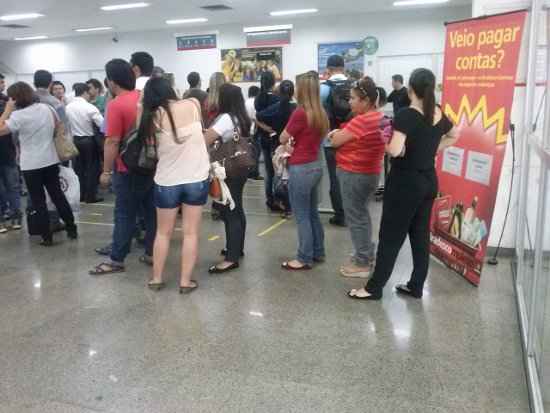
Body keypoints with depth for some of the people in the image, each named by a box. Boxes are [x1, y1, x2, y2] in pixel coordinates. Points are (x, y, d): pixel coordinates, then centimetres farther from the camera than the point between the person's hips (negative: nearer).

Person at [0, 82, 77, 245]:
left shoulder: (18, 116, -16)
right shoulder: (47, 108, 1)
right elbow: (57, 126, 15)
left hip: (31, 165, -5)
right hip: (51, 161, 5)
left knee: (39, 202, 5)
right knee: (58, 196, 15)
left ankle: (47, 237, 9)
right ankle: (72, 229, 19)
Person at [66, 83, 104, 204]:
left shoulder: (68, 107, -1)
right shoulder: (90, 107, -17)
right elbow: (102, 124, -19)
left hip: (75, 140, 5)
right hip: (89, 140, -5)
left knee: (78, 168, 14)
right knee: (92, 168, 5)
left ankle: (80, 195, 21)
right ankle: (90, 196, 8)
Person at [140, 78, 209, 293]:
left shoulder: (154, 117, -7)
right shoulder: (193, 105, -4)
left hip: (166, 182, 0)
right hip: (197, 179, 0)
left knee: (163, 232, 16)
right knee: (191, 233, 8)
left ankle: (156, 278, 24)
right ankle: (185, 281, 11)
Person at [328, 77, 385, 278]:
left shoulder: (362, 120, -23)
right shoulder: (378, 117, 7)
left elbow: (335, 141, -17)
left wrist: (336, 133, 4)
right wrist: (342, 133, -1)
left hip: (355, 174, -10)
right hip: (369, 173, 10)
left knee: (355, 218, 0)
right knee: (362, 214, 21)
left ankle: (362, 263, 9)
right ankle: (367, 254, 33)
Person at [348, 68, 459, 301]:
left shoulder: (406, 115, -18)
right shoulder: (439, 114, 5)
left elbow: (395, 150, -30)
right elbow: (453, 137, 24)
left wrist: (386, 146, -9)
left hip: (405, 183, -7)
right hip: (429, 182, 7)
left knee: (391, 236, 1)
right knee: (421, 235, 13)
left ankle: (374, 288, 11)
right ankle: (416, 286, 23)